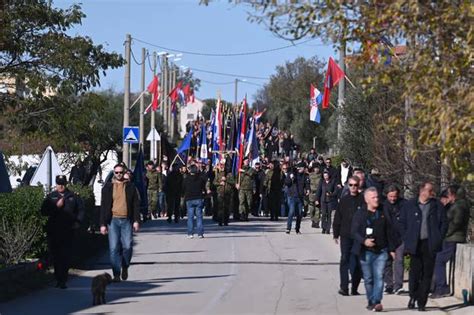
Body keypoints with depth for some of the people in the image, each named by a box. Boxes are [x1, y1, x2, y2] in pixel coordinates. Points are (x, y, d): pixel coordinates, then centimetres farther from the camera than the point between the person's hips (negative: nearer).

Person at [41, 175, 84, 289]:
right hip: (53, 230, 1)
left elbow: (81, 210, 15)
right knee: (55, 255, 2)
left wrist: (77, 222, 3)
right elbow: (44, 211, 2)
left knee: (65, 256, -5)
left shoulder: (73, 197, 9)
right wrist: (56, 206, -9)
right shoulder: (50, 197, 10)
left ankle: (62, 280, -3)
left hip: (68, 230, -1)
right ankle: (59, 279, 13)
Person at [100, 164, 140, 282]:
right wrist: (103, 224, 0)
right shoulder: (108, 187, 8)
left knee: (127, 246, -5)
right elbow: (104, 206, 7)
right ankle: (116, 274, 0)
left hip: (127, 220, 0)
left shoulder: (130, 187, 8)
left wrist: (136, 220, -3)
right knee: (114, 248, -4)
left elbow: (136, 204, 8)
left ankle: (125, 267, 21)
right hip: (113, 220, 0)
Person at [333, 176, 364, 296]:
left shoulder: (363, 200, 0)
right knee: (345, 260, -5)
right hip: (345, 236, 1)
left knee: (357, 262, 4)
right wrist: (336, 234, 7)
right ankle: (344, 287, -7)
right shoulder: (343, 200, 6)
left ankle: (354, 288, 12)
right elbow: (337, 218, 10)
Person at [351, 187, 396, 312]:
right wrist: (364, 241, -21)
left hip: (381, 251, 1)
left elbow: (388, 232, 12)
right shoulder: (360, 214, -1)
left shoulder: (383, 213, 7)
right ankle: (370, 302, 17)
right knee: (368, 278, 6)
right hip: (366, 252, -1)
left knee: (379, 276, -10)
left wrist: (391, 249, 10)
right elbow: (354, 232, -5)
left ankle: (377, 302, -16)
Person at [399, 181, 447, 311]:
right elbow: (402, 223, 9)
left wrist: (438, 239, 0)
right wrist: (406, 239, 1)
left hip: (430, 245, 1)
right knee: (414, 271, -3)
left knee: (427, 274, 0)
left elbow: (444, 223, 10)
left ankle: (422, 301, 5)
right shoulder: (409, 205, 6)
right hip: (415, 244, -1)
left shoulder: (437, 206, 8)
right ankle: (413, 296, 18)